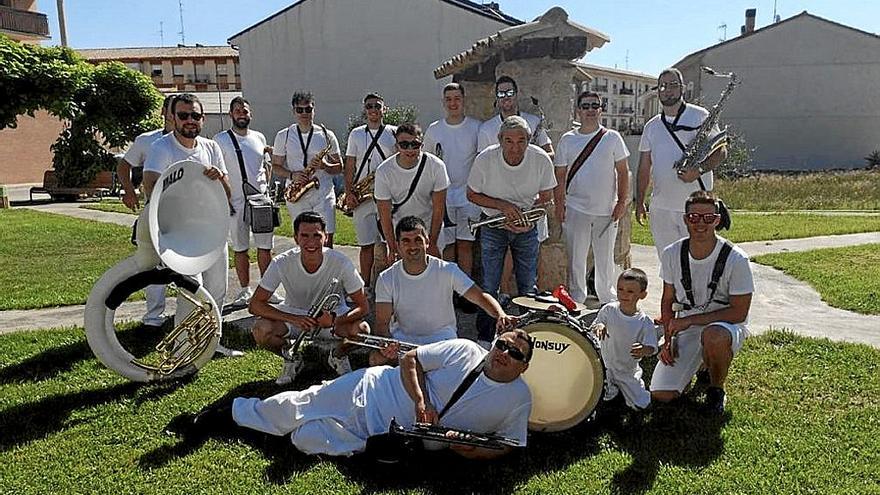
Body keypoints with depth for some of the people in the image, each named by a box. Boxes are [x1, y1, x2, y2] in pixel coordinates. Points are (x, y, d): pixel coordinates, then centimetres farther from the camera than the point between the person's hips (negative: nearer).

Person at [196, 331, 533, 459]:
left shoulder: (518, 399, -5)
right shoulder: (465, 350, -8)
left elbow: (509, 445, 3)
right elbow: (410, 360, -3)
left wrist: (475, 451, -16)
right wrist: (422, 402, -18)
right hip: (374, 390, 0)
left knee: (305, 439, -9)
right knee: (292, 409, 0)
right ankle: (233, 410, 30)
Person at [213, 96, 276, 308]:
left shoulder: (259, 137, 11)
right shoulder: (220, 139, -1)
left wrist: (266, 185, 7)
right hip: (236, 203, -3)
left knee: (265, 247, 5)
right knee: (240, 249, 5)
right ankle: (245, 290, 17)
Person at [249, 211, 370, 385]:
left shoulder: (341, 263, -24)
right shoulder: (281, 263, -23)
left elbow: (363, 306, -19)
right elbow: (255, 305, -21)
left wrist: (334, 320, -39)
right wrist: (294, 319, -35)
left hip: (333, 313, -1)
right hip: (294, 313, 1)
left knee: (361, 330, -31)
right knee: (261, 330, -28)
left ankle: (338, 356, 5)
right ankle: (292, 359, 6)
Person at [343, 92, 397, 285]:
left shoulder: (394, 133, 7)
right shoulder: (356, 134, 12)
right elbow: (350, 167, 10)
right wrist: (349, 193, -1)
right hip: (362, 198, 2)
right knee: (366, 245, 5)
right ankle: (365, 285, 14)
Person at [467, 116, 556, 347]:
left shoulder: (541, 159, -18)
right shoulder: (485, 159, -21)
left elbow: (546, 196, -2)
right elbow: (472, 194, -7)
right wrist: (502, 205, -22)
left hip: (527, 227, 1)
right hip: (493, 226, -1)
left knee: (528, 287, 9)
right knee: (489, 287, 1)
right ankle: (484, 339, 18)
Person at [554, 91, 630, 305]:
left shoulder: (612, 138, 3)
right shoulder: (568, 139, 5)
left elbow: (622, 171, 3)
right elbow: (560, 174, 7)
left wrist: (622, 201, -3)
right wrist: (559, 203, 0)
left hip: (606, 210, 0)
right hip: (576, 209, 0)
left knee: (605, 259, 10)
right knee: (576, 259, 5)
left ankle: (608, 300, 25)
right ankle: (576, 300, 19)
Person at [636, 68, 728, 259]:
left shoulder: (701, 116, 1)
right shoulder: (651, 126, 13)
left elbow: (720, 151, -2)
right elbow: (644, 167, 14)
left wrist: (699, 170, -20)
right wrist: (639, 202, 9)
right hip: (660, 207, 4)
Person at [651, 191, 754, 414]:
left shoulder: (736, 259, -17)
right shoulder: (672, 254, -5)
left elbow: (739, 313, -15)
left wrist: (690, 320, -19)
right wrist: (668, 338, -4)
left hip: (726, 325, -3)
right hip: (686, 329, 3)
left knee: (713, 336, -42)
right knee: (660, 395, -10)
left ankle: (716, 389, -8)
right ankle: (704, 361, 21)